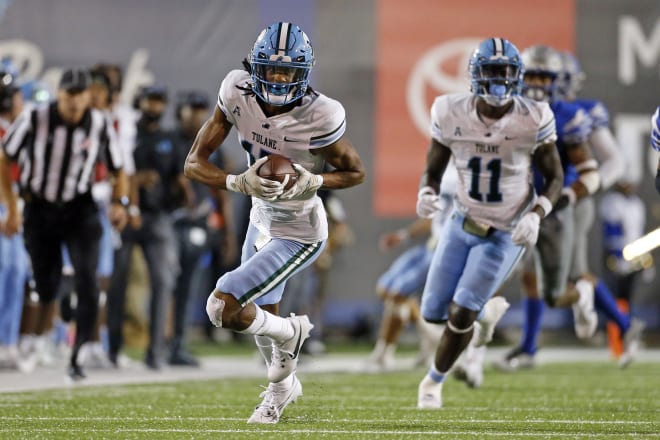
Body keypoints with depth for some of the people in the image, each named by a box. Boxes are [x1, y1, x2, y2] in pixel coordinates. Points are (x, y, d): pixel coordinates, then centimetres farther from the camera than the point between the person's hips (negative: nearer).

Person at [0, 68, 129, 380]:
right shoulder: (34, 120, -14)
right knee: (46, 286, 4)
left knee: (87, 282, -16)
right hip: (39, 210, 0)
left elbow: (118, 171, 4)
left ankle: (76, 357, -13)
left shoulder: (99, 126, -8)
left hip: (80, 211, 0)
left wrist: (119, 202, -14)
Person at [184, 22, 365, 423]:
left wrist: (312, 182, -29)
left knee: (224, 308, -17)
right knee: (261, 317, 26)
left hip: (298, 235, -6)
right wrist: (240, 183, -33)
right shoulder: (238, 94, -18)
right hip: (263, 223, 6)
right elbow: (194, 164, -16)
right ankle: (283, 384, 57)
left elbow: (356, 172, -11)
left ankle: (290, 333, 14)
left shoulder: (319, 116, -29)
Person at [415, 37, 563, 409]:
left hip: (505, 235, -3)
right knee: (433, 312, 7)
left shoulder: (533, 120, -19)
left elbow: (555, 177, -6)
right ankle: (485, 309, 43)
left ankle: (435, 381, 16)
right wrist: (427, 195, -25)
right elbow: (433, 171, -2)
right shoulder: (452, 114, -13)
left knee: (460, 314, -12)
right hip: (463, 224, 3)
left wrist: (536, 215, -24)